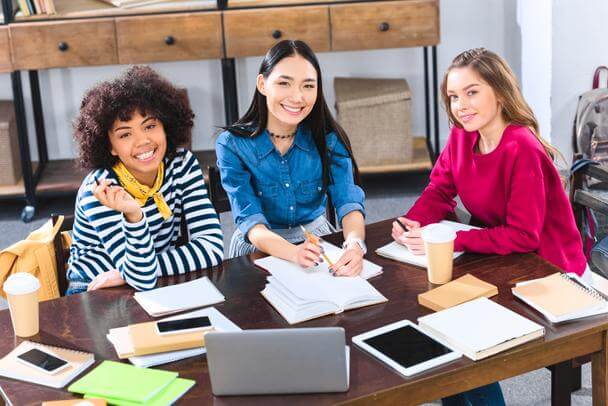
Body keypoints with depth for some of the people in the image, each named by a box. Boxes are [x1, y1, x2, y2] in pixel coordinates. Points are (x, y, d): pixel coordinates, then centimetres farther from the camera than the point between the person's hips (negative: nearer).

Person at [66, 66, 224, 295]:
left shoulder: (182, 164, -9)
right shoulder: (99, 190, -19)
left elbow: (212, 247, -16)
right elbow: (142, 279, -25)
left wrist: (125, 274, -20)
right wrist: (133, 215, -40)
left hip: (162, 287, 4)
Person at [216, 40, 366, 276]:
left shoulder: (328, 139, -7)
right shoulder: (232, 145, -13)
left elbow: (348, 202, -16)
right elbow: (250, 220, -21)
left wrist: (354, 244, -41)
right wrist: (293, 253, -43)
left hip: (317, 237, 2)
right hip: (260, 247, -2)